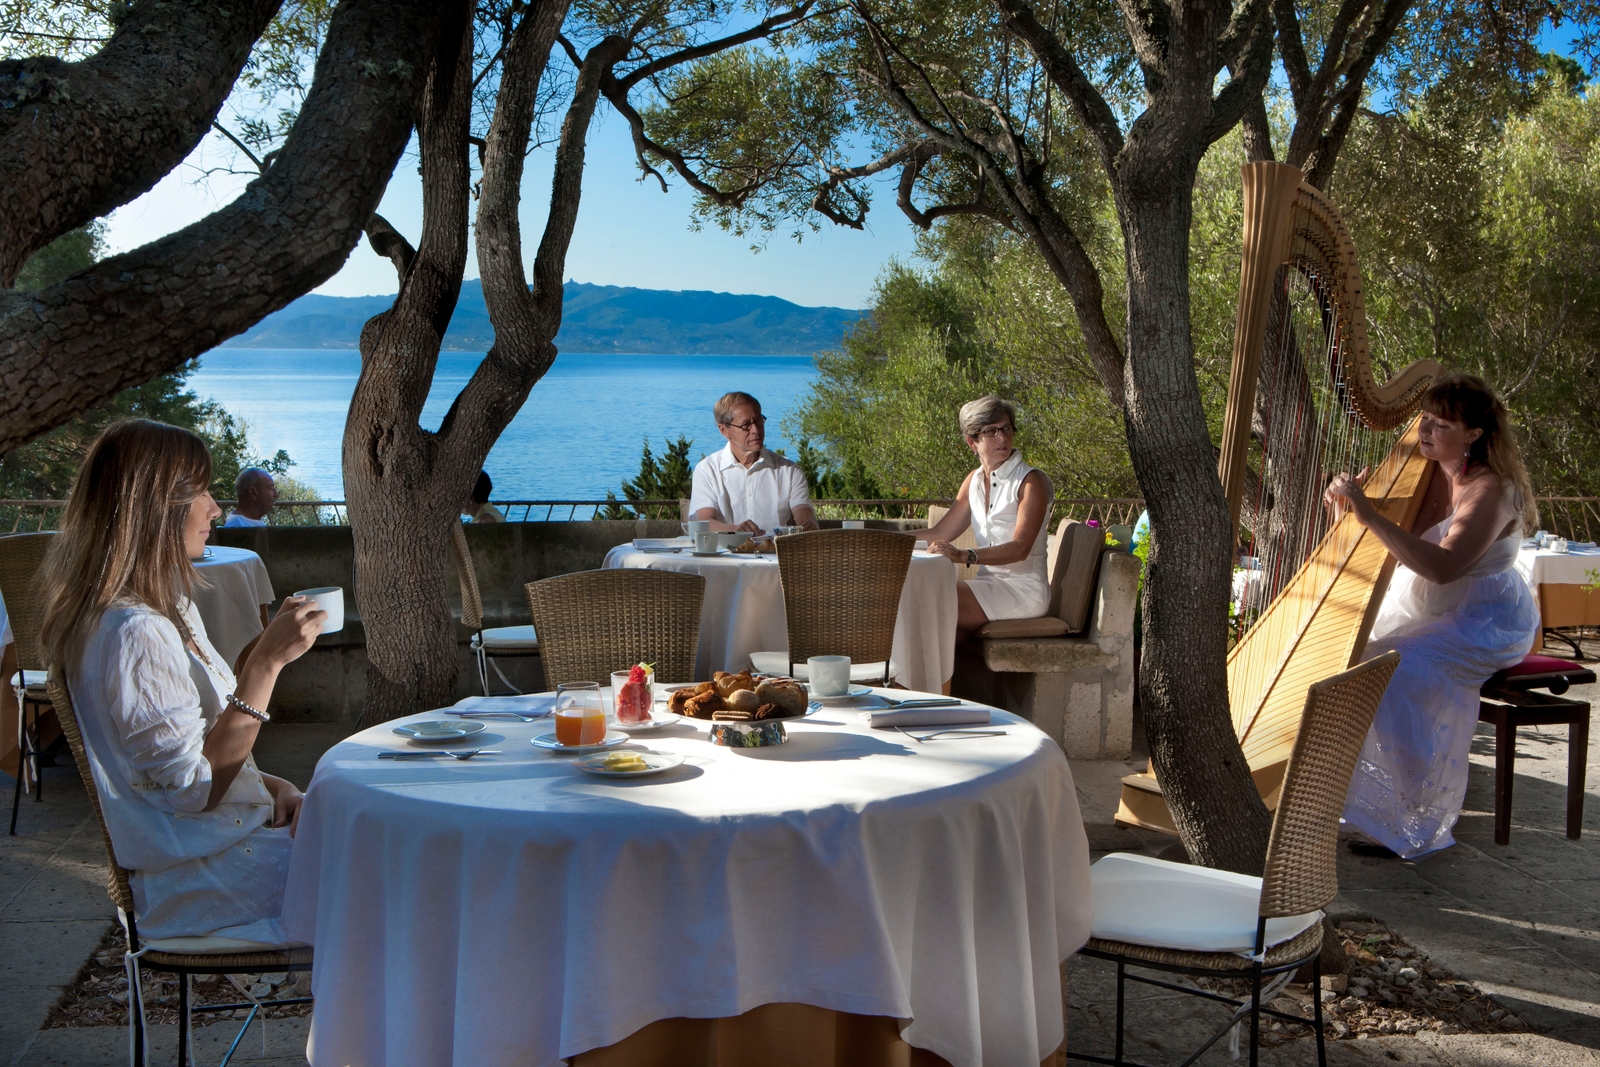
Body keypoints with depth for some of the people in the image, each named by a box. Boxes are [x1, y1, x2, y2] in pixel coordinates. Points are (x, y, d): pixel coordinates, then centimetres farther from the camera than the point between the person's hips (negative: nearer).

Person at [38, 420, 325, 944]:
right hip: (200, 882, -10)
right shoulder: (135, 634, -22)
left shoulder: (163, 609, 10)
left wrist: (275, 788, 1)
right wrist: (265, 662, -25)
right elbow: (193, 789, -23)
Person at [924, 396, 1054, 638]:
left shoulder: (1031, 482, -10)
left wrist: (965, 556, -34)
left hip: (1024, 591, -7)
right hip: (989, 583, 7)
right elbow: (940, 534, 15)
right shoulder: (975, 480, 12)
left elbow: (1020, 549, -21)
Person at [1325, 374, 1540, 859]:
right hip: (1424, 614, 8)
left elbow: (1442, 567, -34)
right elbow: (1386, 552, 5)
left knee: (1396, 669, -28)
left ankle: (1410, 827, -18)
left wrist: (1371, 516, -38)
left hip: (1485, 621, -8)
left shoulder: (1491, 490, -20)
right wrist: (1349, 505, -15)